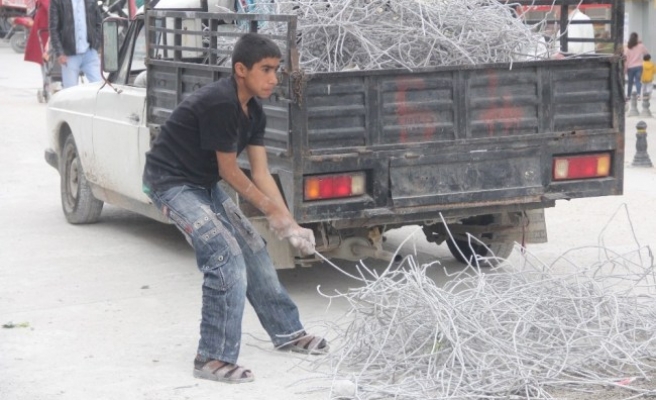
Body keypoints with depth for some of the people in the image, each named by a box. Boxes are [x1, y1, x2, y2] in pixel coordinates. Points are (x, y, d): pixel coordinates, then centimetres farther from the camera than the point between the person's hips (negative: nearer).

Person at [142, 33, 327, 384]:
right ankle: (213, 359, -9)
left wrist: (290, 225, -8)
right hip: (171, 182, -9)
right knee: (227, 260, -18)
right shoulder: (220, 103, -27)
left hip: (204, 184, 9)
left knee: (253, 251, 13)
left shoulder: (253, 111, 1)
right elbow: (229, 171, -19)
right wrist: (270, 210, -9)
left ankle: (286, 332, 28)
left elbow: (261, 173, 1)